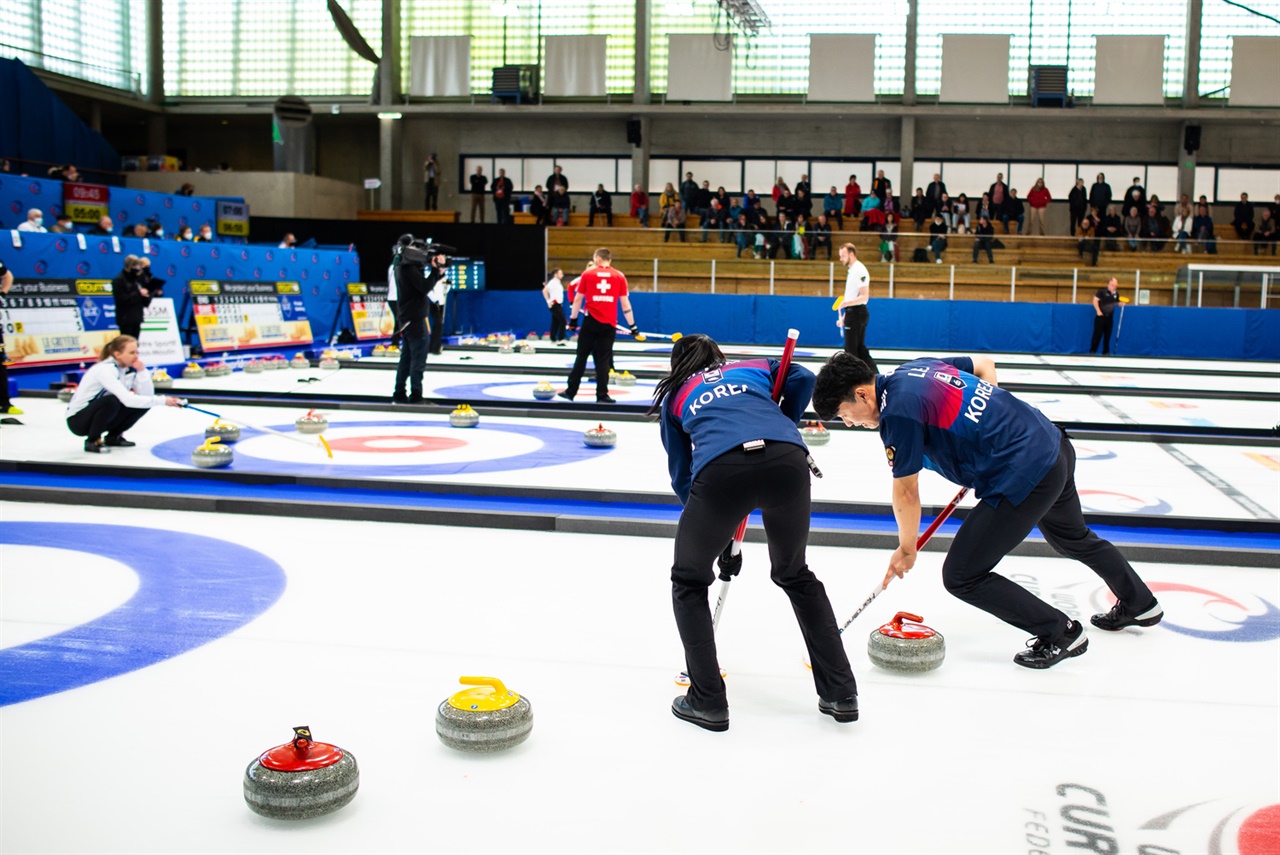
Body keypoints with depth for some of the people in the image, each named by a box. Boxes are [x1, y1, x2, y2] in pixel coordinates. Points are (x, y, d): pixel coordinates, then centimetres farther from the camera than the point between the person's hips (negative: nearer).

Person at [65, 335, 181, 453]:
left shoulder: (130, 368, -3)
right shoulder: (105, 369, -27)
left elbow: (147, 395, -11)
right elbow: (127, 400, -38)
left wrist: (142, 370, -21)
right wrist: (162, 400, -39)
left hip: (102, 416, 7)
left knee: (143, 403, -8)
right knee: (111, 401, -35)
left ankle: (114, 437, 6)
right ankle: (92, 441, -14)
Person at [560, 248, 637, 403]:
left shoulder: (587, 274, 2)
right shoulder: (619, 276, 4)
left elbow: (578, 299, 4)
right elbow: (625, 303, 4)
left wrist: (573, 319, 16)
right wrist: (632, 325, 10)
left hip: (590, 321, 0)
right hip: (609, 324, 0)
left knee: (582, 356, 8)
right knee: (603, 359, 5)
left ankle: (571, 391, 12)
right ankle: (602, 395, 4)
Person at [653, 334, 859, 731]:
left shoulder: (674, 397, 33)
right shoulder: (754, 368, 34)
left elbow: (681, 477, 34)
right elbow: (803, 378, 13)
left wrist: (720, 536, 41)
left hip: (720, 468, -2)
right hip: (787, 460, 2)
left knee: (689, 582, 22)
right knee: (795, 574, 27)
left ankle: (707, 701, 17)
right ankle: (840, 692, 26)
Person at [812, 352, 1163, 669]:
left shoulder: (898, 411, -18)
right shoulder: (915, 367, 7)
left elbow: (906, 492, -11)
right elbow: (984, 364, 22)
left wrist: (907, 548, 5)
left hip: (1024, 476, -10)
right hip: (1054, 444, 10)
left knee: (962, 576, 0)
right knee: (1073, 537, 36)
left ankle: (1060, 634, 10)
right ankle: (1140, 604, 58)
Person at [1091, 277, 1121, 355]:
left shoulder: (1116, 294, 10)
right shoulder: (1102, 291, -6)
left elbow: (1118, 303, 23)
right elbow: (1095, 300, -7)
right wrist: (1098, 311, -14)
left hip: (1109, 317, 5)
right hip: (1101, 316, -5)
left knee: (1107, 335, 5)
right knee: (1097, 334, -5)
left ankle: (1106, 352, 11)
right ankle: (1092, 351, 2)